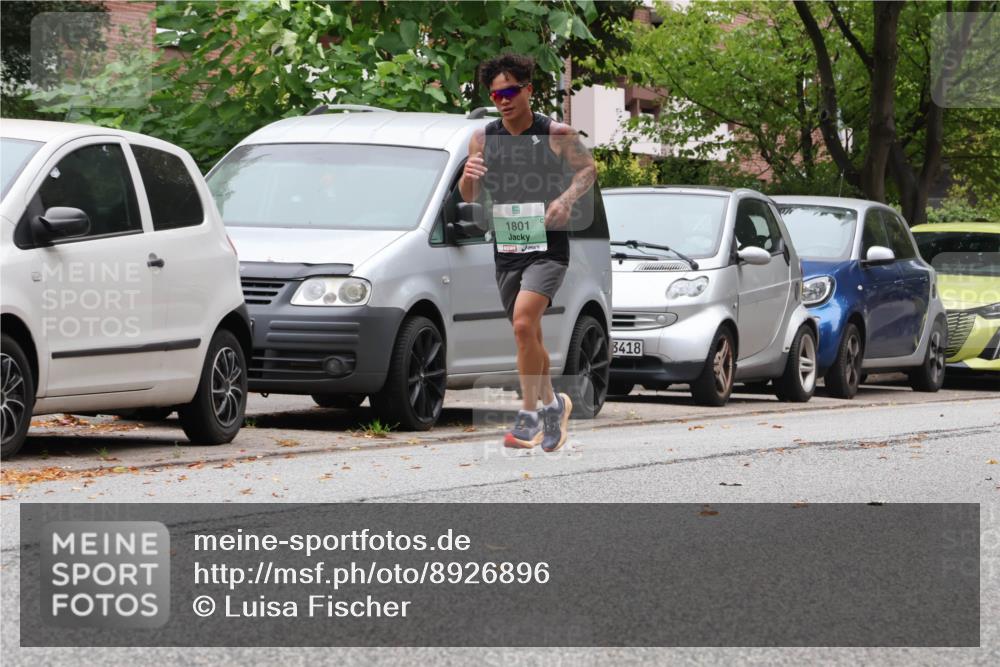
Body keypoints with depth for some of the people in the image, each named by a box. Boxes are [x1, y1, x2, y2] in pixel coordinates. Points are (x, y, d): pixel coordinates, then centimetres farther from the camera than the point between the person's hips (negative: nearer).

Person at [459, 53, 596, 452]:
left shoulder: (557, 135, -7)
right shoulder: (482, 139, 2)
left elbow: (587, 170, 6)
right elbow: (469, 197, 7)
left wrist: (567, 198, -13)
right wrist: (468, 176, -16)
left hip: (547, 247, -5)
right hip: (506, 250, 5)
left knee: (523, 323, -22)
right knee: (529, 336, 15)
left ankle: (529, 415, -14)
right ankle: (552, 404, 37)